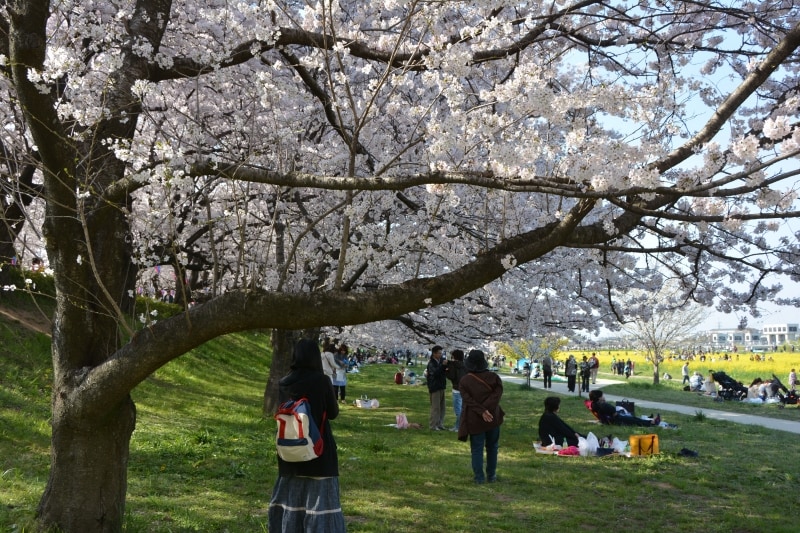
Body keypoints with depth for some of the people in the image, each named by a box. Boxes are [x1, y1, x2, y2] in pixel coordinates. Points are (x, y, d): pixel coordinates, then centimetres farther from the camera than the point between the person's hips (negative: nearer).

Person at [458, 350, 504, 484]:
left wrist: (482, 412, -21)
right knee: (492, 447, 16)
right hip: (493, 418, 2)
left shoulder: (464, 381, -8)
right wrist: (486, 409, -20)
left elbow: (468, 400, -17)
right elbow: (497, 394, -16)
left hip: (474, 420, -1)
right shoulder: (493, 377, -5)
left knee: (477, 448, 7)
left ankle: (479, 477, 7)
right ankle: (491, 476, 21)